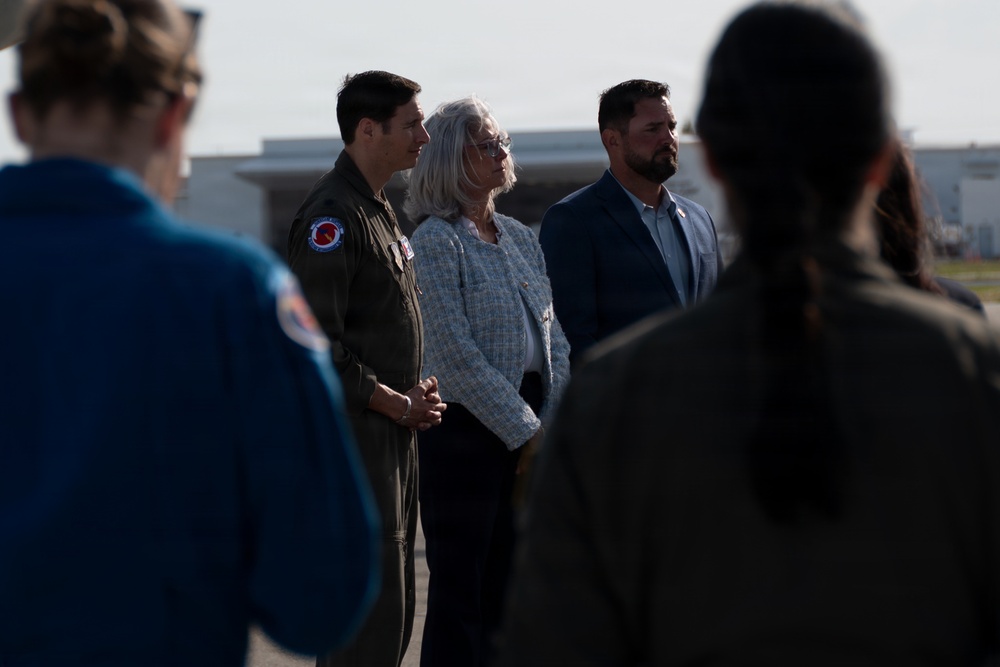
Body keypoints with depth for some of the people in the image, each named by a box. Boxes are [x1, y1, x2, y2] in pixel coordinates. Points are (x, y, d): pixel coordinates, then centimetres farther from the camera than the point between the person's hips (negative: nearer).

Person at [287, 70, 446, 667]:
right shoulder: (332, 217, -15)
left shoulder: (380, 210, 17)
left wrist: (418, 387, 9)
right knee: (373, 609, -9)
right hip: (356, 434, -10)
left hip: (395, 433, 10)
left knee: (394, 610, 13)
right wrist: (397, 404, -13)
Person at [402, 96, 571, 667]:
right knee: (459, 597, -1)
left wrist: (550, 425, -3)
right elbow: (457, 357, -16)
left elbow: (554, 340, 11)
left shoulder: (522, 239, 14)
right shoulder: (436, 240, -9)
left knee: (504, 594, 11)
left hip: (527, 435, 7)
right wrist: (526, 432, -14)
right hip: (465, 433, -7)